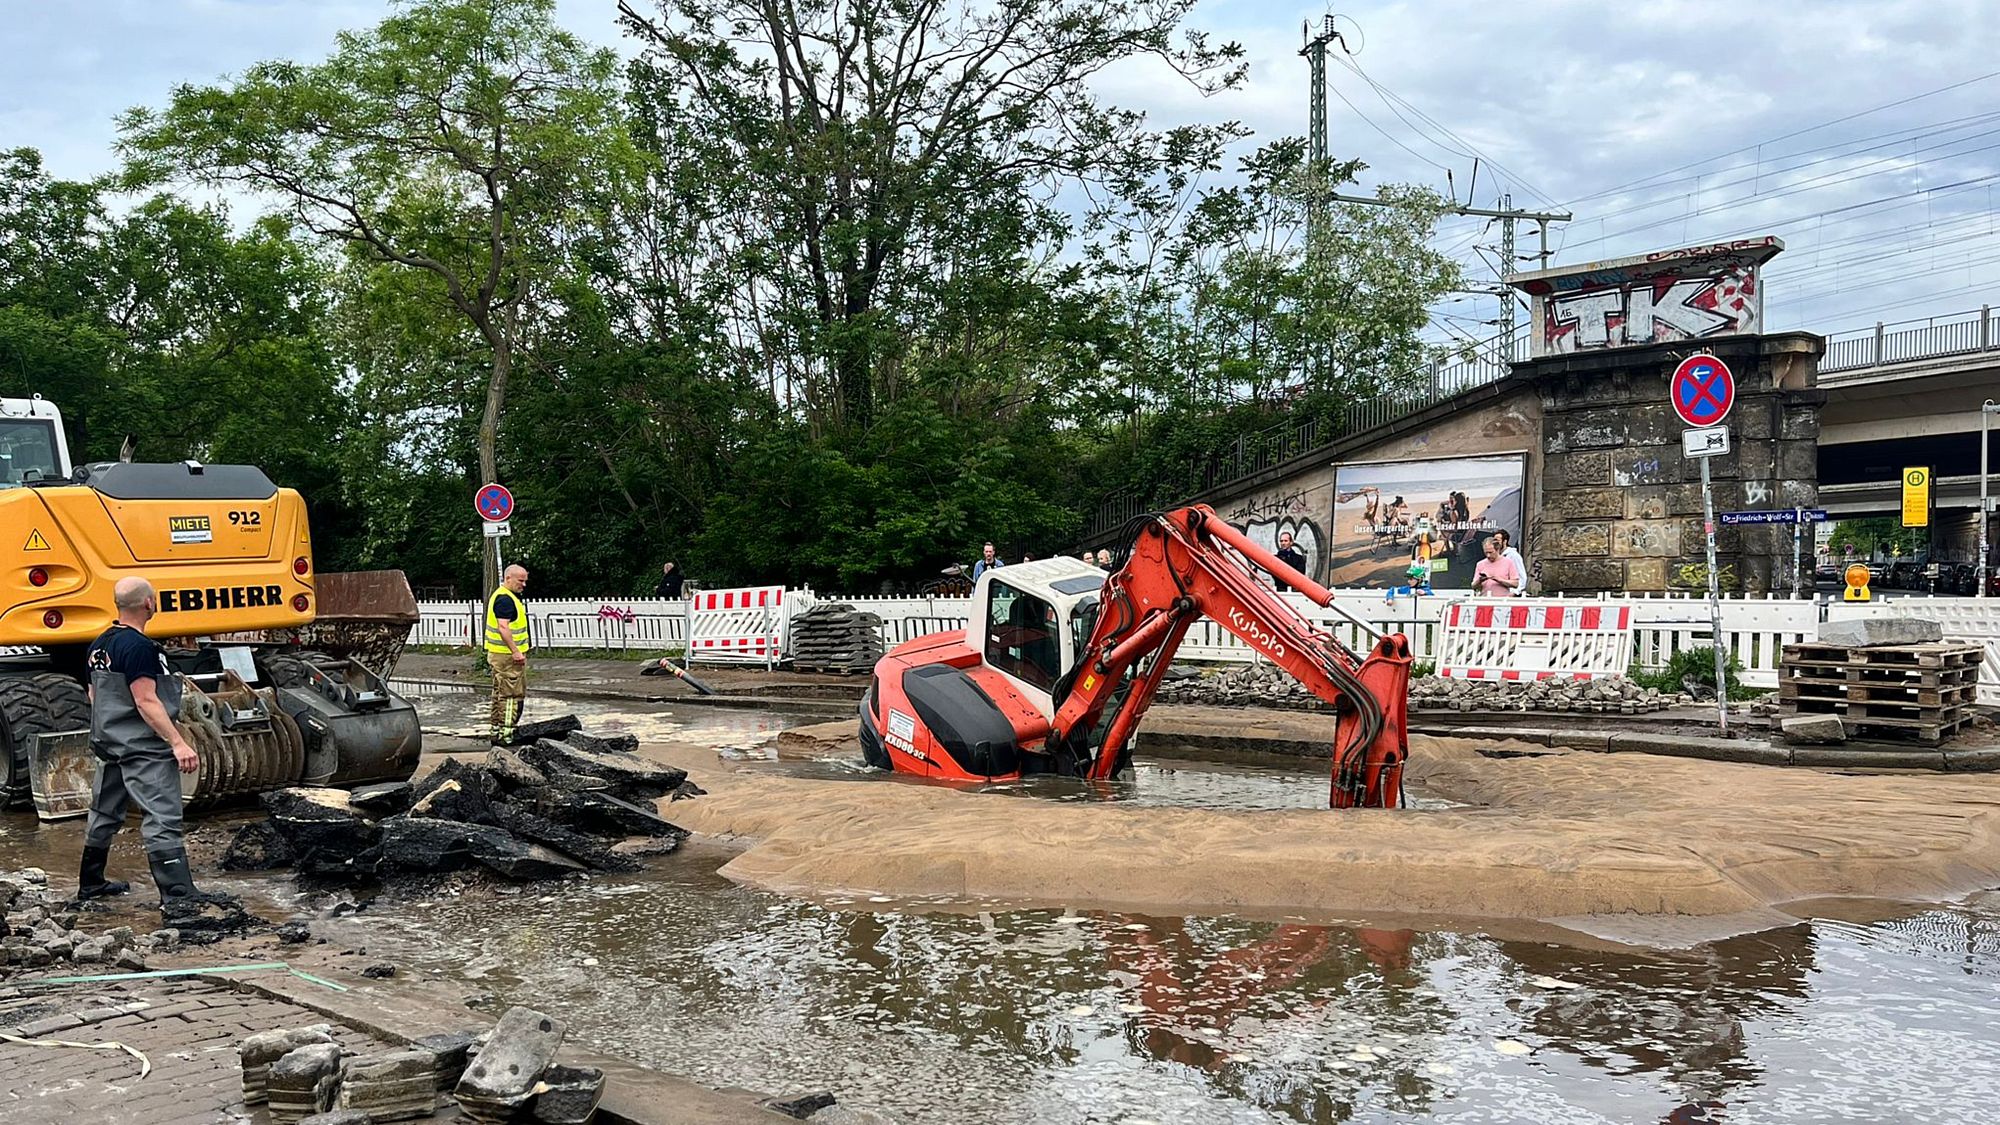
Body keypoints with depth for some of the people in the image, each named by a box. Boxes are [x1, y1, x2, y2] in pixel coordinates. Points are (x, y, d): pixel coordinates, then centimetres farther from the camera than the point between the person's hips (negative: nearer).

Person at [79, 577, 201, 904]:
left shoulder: (100, 645, 10)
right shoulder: (139, 647, -19)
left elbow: (95, 695, 20)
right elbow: (146, 701, -24)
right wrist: (178, 742, -25)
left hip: (109, 742, 10)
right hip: (144, 749, -10)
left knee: (104, 814, 21)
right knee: (162, 820, -12)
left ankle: (91, 884, 33)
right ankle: (178, 895, -16)